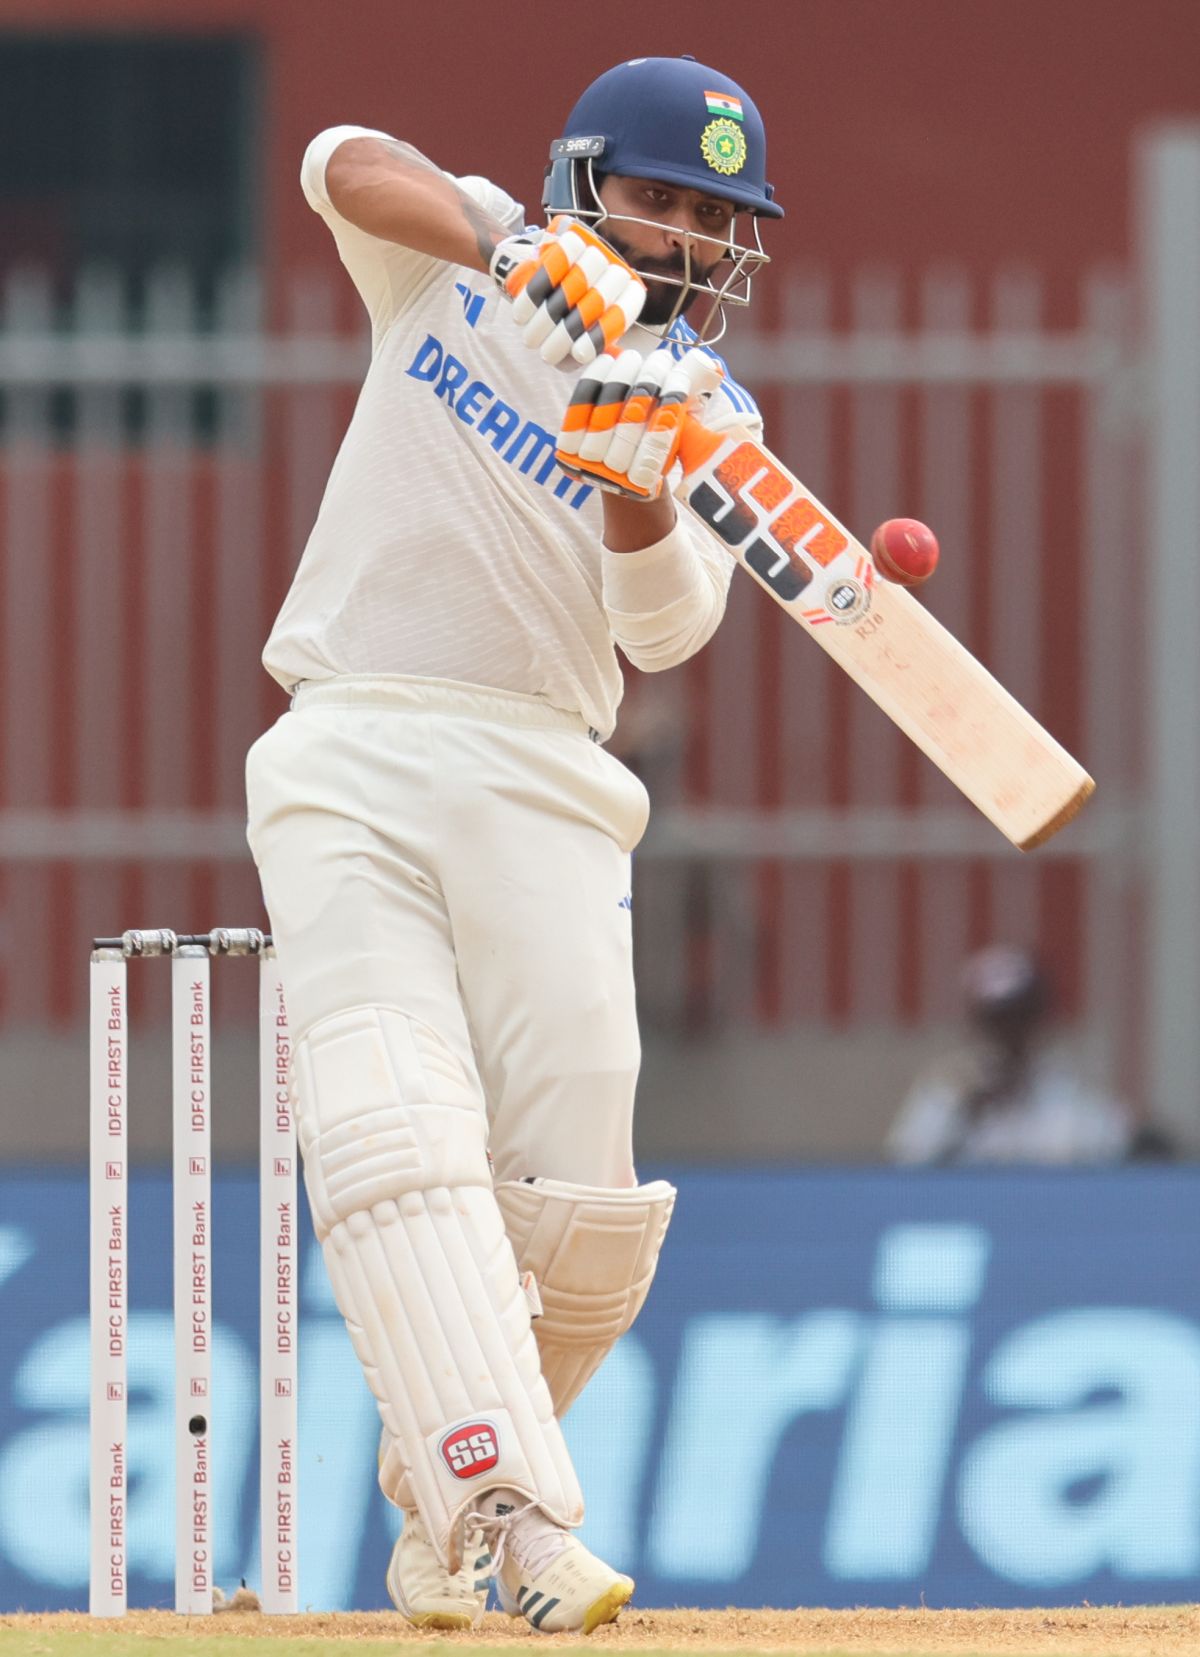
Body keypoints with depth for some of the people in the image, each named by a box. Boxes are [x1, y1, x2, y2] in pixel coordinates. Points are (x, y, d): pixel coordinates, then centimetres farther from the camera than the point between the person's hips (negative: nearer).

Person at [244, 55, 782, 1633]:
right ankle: (511, 1513, -30)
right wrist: (516, 251, -25)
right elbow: (351, 164, -11)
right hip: (348, 766, -2)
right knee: (396, 1136, -20)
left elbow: (668, 629, -6)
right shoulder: (455, 256, 11)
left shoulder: (707, 414, 11)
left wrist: (635, 481, -26)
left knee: (578, 1211, -8)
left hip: (539, 790, 2)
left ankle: (440, 1499, 15)